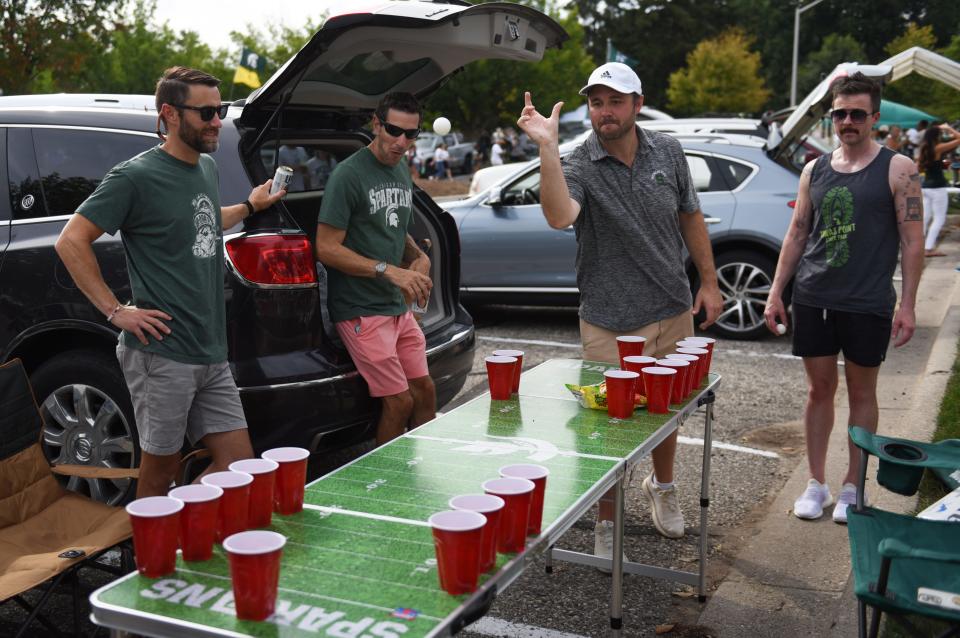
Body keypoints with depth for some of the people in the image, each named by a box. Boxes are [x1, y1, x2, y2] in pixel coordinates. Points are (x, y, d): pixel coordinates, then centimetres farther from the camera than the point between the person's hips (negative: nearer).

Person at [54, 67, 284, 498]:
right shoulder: (135, 177, -11)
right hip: (162, 354, -7)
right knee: (160, 474, 4)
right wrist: (115, 311, -13)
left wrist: (249, 206, 29)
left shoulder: (207, 168, 13)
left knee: (239, 467, 9)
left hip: (211, 355, 8)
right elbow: (71, 242, -10)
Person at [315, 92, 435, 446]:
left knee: (425, 392, 10)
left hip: (398, 307, 8)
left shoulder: (401, 172, 13)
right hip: (362, 311, -8)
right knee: (400, 402, -7)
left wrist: (418, 256, 4)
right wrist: (388, 270, -24)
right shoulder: (348, 174, -13)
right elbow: (326, 248, -17)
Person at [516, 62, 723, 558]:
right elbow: (560, 216, -36)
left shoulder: (667, 152, 0)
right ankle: (606, 522, 23)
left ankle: (662, 487, 48)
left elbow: (690, 217, 12)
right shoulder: (578, 166, -14)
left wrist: (709, 281, 9)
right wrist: (547, 147, -43)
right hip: (611, 324, -4)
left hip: (674, 312, 4)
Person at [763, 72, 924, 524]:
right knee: (819, 389, 10)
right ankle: (816, 484, 21)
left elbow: (912, 240, -5)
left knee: (861, 392, 8)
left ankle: (852, 487, 21)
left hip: (867, 304, -3)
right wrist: (776, 293, 7)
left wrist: (907, 304, -11)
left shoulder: (897, 169, -4)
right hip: (812, 299, 3)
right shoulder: (814, 171, 8)